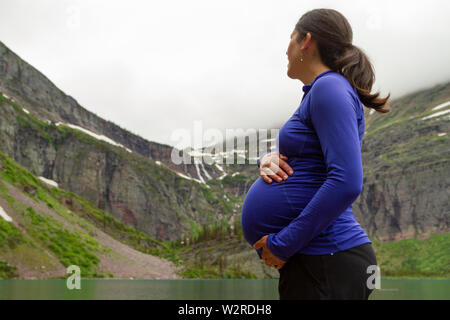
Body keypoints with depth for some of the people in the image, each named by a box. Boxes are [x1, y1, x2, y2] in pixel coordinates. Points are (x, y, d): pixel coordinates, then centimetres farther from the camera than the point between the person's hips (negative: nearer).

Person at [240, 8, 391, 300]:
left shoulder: (331, 87, -13)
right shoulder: (319, 91, 15)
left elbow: (347, 183, -24)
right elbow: (290, 155, 24)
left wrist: (282, 244, -19)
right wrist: (269, 159, 0)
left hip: (328, 264, -9)